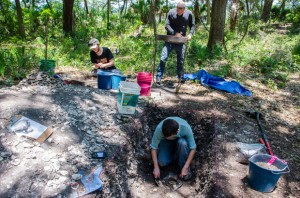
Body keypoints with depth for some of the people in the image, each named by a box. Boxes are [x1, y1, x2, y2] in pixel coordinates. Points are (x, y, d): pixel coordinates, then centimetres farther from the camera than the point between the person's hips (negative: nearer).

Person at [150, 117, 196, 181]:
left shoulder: (186, 128, -38)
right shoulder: (159, 128, -36)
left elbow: (193, 148, -28)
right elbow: (153, 147, -23)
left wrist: (185, 167, -29)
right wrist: (156, 167, -23)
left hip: (181, 140, -1)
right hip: (166, 142, 1)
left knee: (182, 143, -36)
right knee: (162, 162, -21)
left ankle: (183, 166, -12)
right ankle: (174, 156, 10)